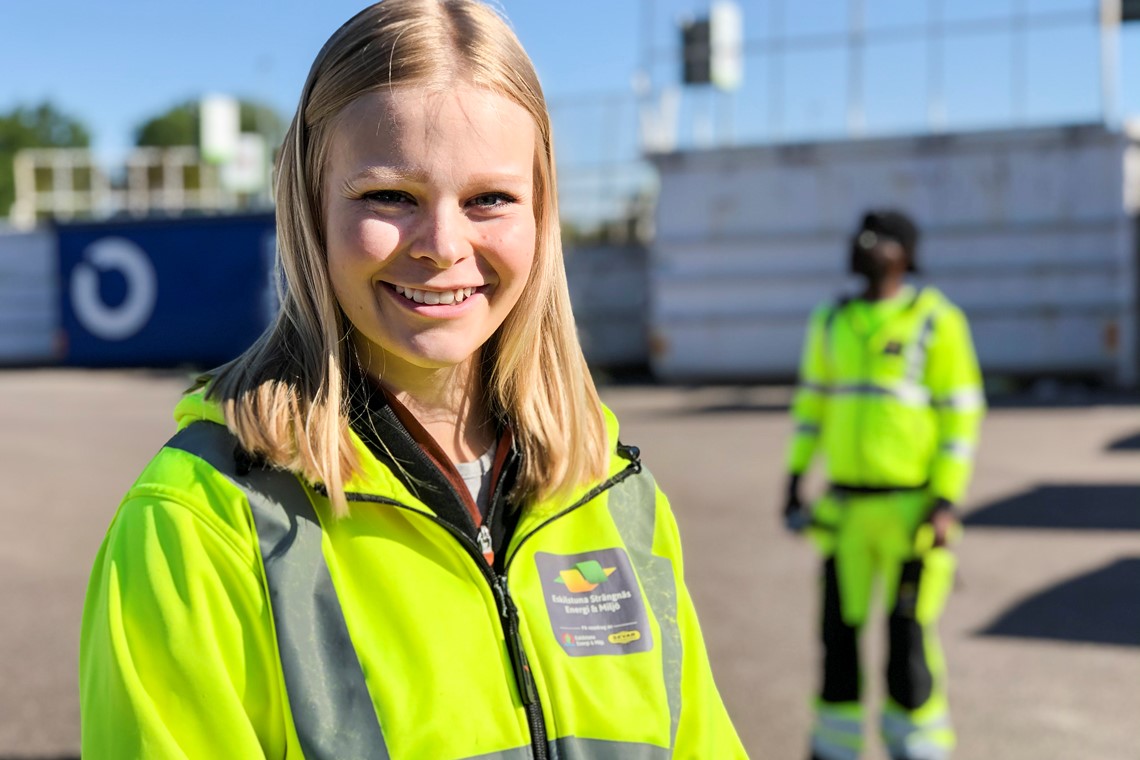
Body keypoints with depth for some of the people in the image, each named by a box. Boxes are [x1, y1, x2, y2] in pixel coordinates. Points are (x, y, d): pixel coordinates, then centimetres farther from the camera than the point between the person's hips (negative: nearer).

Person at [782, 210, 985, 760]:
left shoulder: (937, 321, -7)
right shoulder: (832, 321, 8)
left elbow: (962, 415, -8)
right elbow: (813, 401, 15)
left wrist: (946, 504, -14)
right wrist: (794, 480, 10)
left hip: (912, 504, -4)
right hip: (845, 504, 5)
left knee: (910, 632, 1)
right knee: (839, 625, 7)